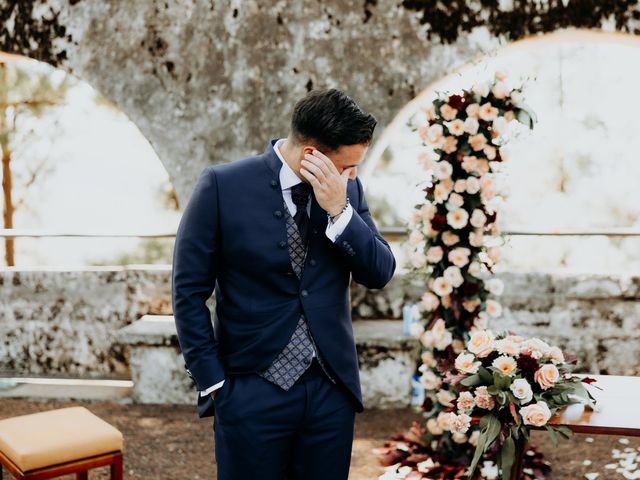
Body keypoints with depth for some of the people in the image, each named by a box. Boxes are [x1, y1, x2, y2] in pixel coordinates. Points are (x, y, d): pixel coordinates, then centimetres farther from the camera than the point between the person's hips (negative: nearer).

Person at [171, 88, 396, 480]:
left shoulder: (347, 189, 2)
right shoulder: (223, 185, -11)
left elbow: (381, 274, -2)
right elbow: (189, 291, -6)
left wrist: (339, 209, -16)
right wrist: (212, 381, -6)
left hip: (333, 388, 4)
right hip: (253, 392, -3)